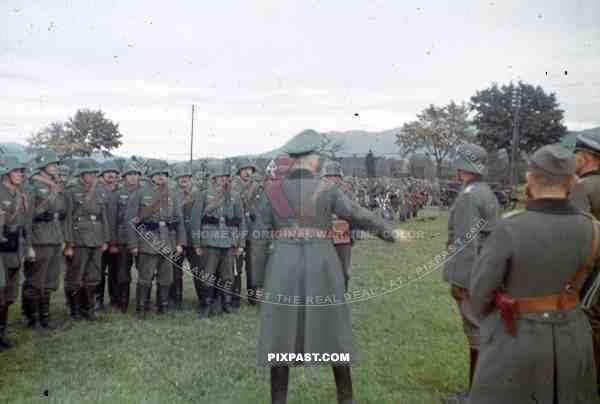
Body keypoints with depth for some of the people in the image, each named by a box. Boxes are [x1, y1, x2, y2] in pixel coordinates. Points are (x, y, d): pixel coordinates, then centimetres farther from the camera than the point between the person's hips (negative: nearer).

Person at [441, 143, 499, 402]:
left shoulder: (468, 196, -18)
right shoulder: (487, 192, 12)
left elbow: (466, 243, -22)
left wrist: (457, 280, -17)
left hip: (471, 275, -9)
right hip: (487, 272, 9)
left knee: (477, 333, -1)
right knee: (483, 331, 17)